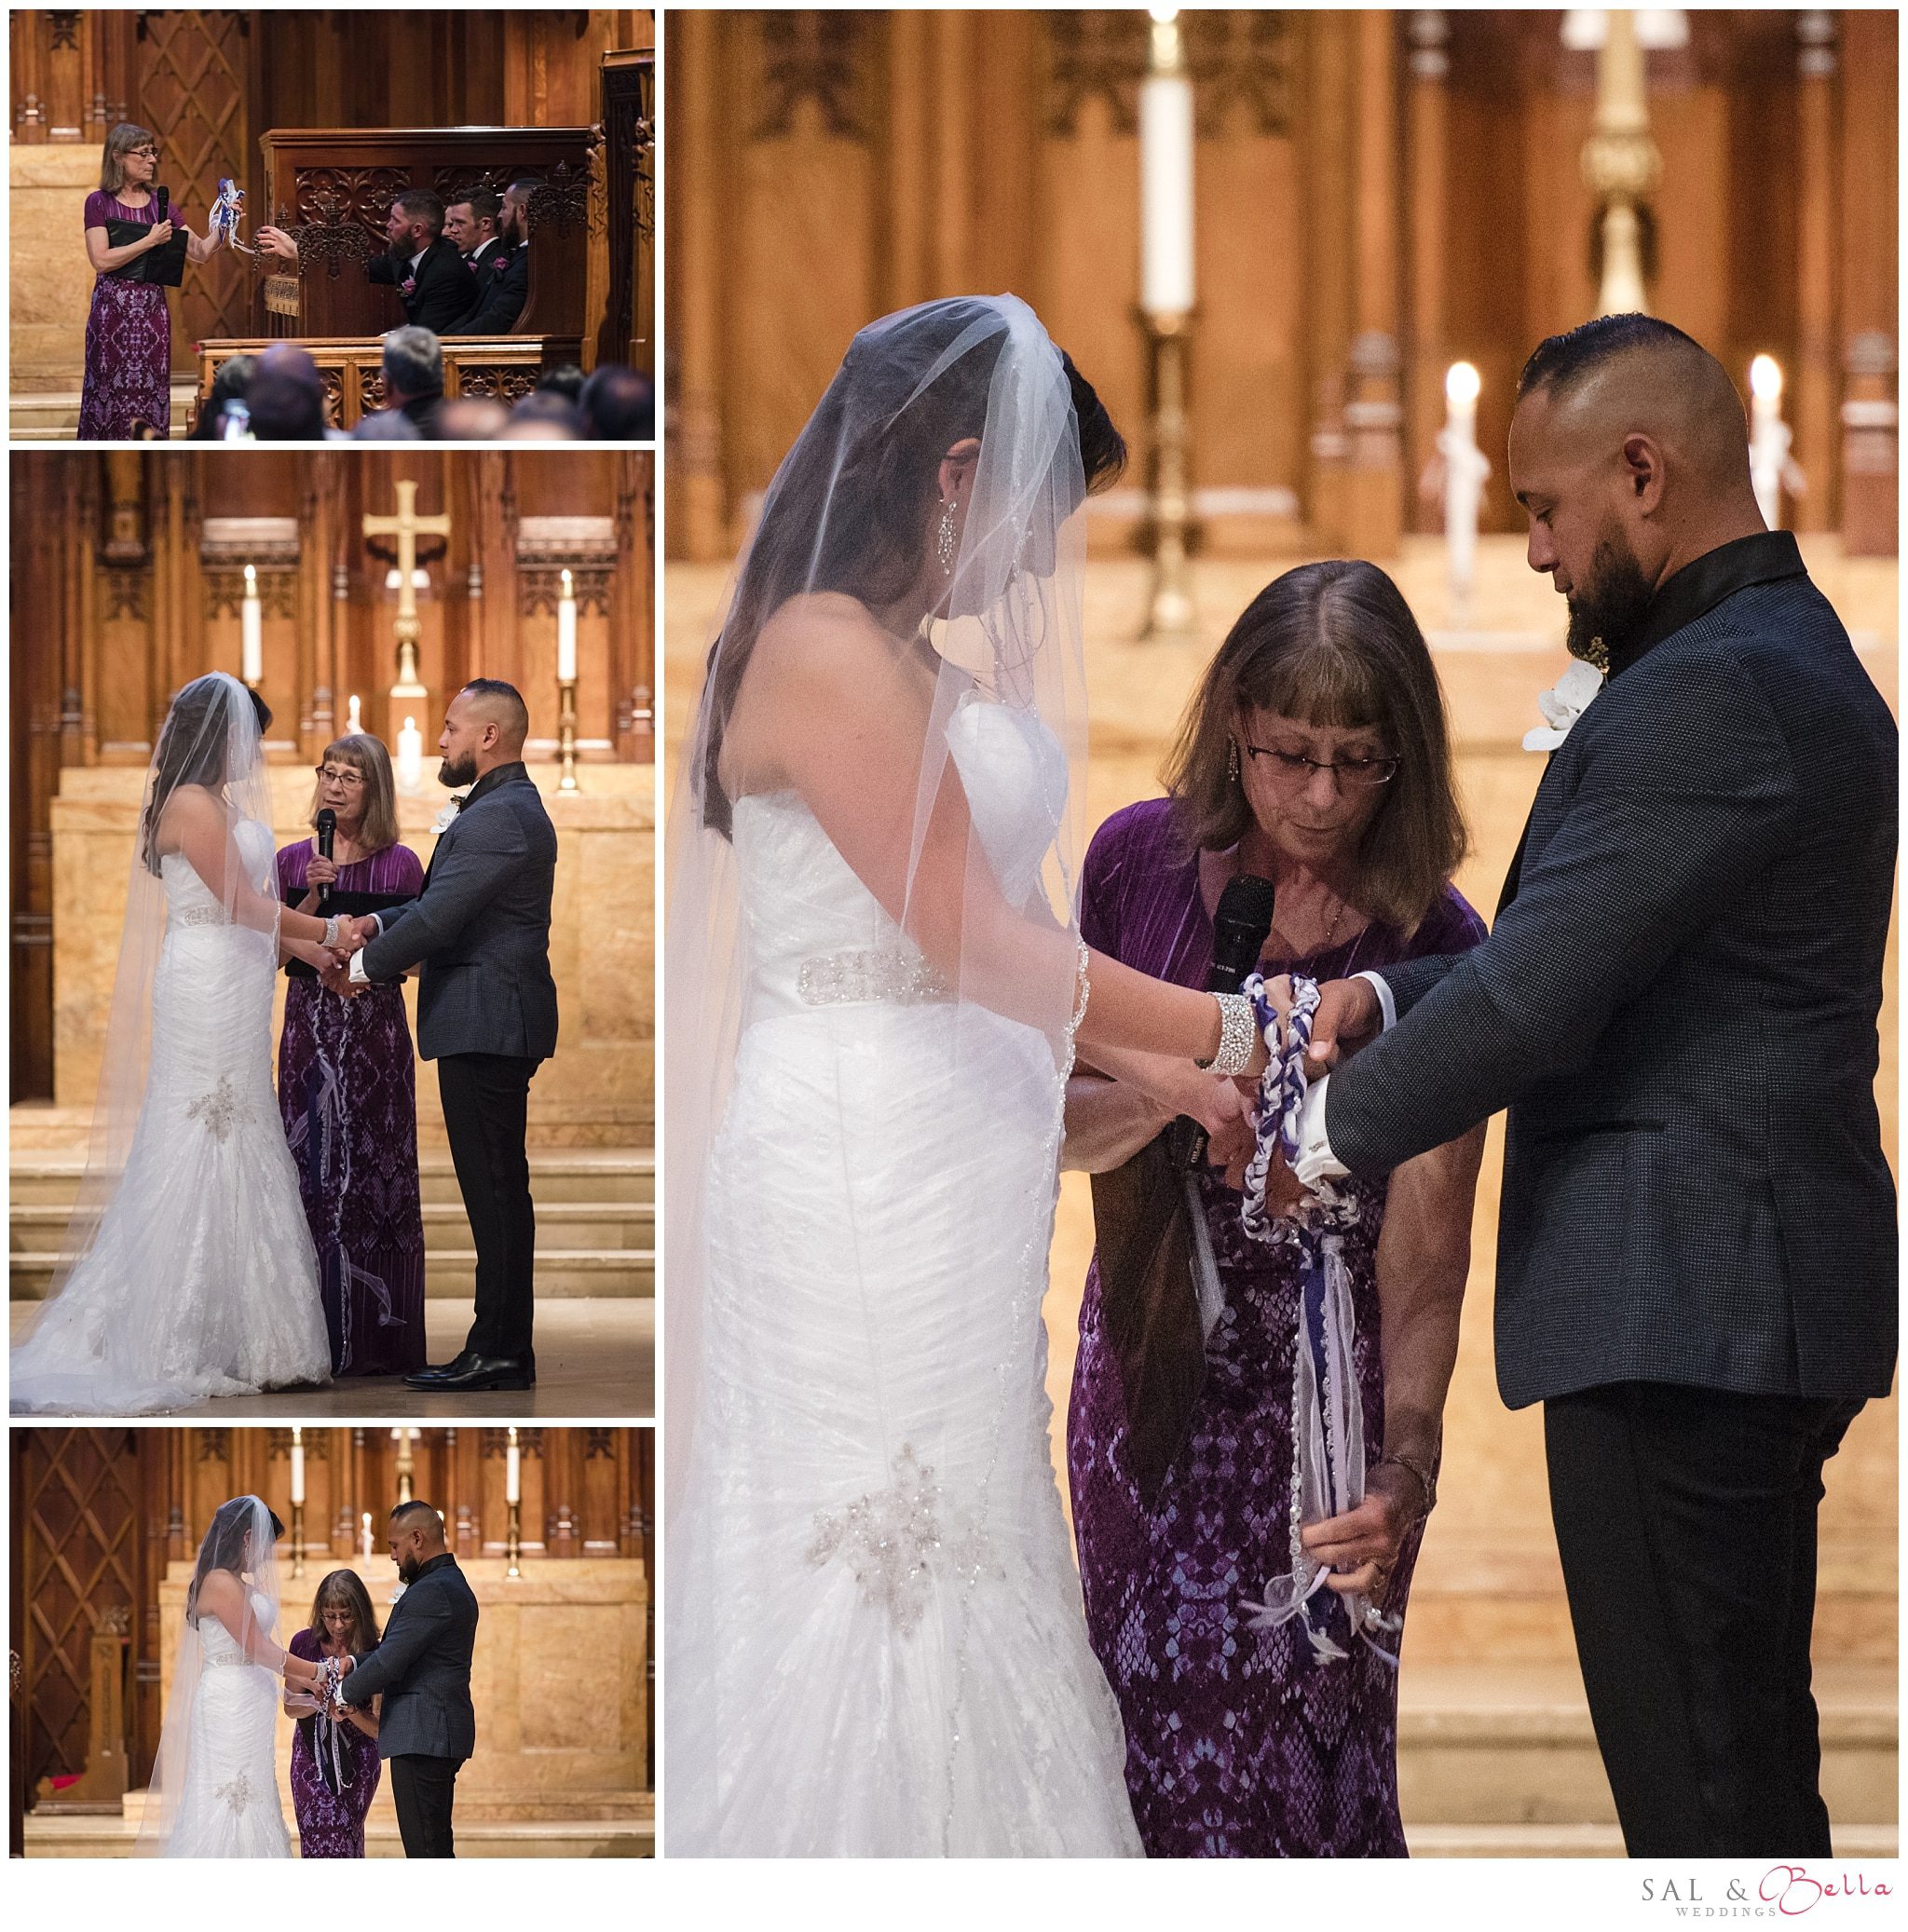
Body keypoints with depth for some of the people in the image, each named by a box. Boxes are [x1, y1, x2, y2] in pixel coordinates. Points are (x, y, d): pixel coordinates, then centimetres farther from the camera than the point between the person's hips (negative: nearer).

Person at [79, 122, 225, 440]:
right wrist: (151, 241, -15)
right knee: (110, 396, -1)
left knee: (150, 398, 2)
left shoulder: (160, 205, 9)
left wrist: (221, 226, -11)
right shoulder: (99, 203, -2)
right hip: (111, 314, -3)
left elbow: (201, 252, 7)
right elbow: (101, 260, -13)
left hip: (152, 312, 3)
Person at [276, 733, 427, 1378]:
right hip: (311, 1023, 2)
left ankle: (380, 1335, 1)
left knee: (377, 1167, -3)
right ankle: (323, 1336, 1)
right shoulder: (294, 861, 8)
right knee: (313, 1167, -2)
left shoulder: (400, 865, 3)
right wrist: (313, 897, -10)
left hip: (377, 1025, -2)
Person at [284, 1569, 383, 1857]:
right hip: (312, 1755, 1)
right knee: (318, 1834, -8)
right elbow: (290, 1707, -1)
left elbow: (379, 1728, -12)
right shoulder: (304, 1643, -8)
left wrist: (352, 1713, -32)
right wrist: (319, 1704, -22)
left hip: (356, 1759, -1)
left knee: (342, 1835, -4)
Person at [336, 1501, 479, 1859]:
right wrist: (355, 1664, 8)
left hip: (422, 1737, -11)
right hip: (442, 1736, 11)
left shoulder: (430, 1592, -16)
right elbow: (402, 1651, 21)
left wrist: (349, 1693, -2)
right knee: (436, 1849, 14)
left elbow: (391, 1660, -18)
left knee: (427, 1851, -9)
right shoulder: (454, 1585, 17)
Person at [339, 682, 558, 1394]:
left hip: (486, 1022, -11)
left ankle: (499, 1350, -6)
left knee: (494, 1187, -8)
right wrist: (380, 922, 5)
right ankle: (505, 1345, 15)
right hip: (493, 1021, 11)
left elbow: (439, 916, -18)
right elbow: (443, 901, 21)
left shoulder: (498, 817, -17)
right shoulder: (511, 808, 18)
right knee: (499, 1187, 12)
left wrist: (366, 967, -5)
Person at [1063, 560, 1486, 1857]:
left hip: (1325, 1366, -3)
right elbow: (1061, 1124, 1)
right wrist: (1157, 1093, -22)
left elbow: (1425, 1256, -20)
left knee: (1291, 1753, -2)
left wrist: (1407, 1465, -35)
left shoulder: (1434, 950, -16)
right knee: (1154, 1724, 8)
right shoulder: (1141, 860, -6)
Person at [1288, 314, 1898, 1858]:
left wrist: (1344, 1125, -4)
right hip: (1748, 1304, 11)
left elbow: (1541, 995, -19)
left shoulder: (1713, 693, -17)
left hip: (1683, 1311, -11)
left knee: (1702, 1787, -6)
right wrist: (1393, 998, 8)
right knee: (1747, 1767, 15)